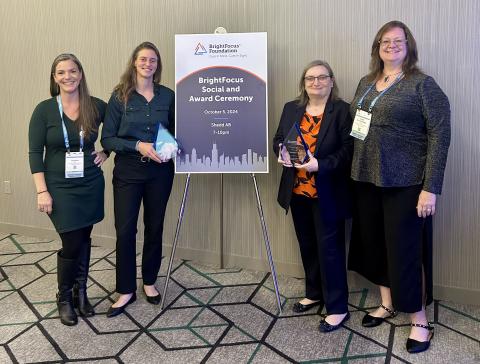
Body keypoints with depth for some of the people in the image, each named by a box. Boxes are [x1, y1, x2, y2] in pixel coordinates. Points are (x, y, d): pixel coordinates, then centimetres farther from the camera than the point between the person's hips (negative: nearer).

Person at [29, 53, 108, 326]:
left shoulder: (96, 106, -1)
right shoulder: (44, 110, -6)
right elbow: (35, 153, -6)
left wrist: (106, 151, 4)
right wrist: (42, 191, -11)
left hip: (90, 185, 2)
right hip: (60, 188, -2)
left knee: (84, 240, 10)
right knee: (72, 244, -3)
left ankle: (81, 292, 29)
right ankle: (64, 298, 21)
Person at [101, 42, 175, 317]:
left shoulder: (168, 96, 3)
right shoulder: (120, 96, -3)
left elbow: (175, 132, 14)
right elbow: (107, 139, -6)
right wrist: (138, 145, -19)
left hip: (160, 172, 2)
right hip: (128, 172, -2)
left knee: (155, 228, 11)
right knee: (125, 230, -2)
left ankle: (150, 282, 29)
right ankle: (126, 291, 14)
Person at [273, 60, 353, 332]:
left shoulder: (342, 110, -6)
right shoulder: (291, 109, 10)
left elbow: (347, 150, -12)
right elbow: (278, 138, 14)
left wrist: (320, 164, -25)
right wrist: (282, 151, -8)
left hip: (327, 194, -5)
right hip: (298, 191, 6)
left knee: (329, 247, -1)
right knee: (307, 245, 17)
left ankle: (338, 308, 11)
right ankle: (314, 294, 34)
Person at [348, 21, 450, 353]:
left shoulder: (423, 85, -7)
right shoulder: (366, 83, 12)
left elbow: (440, 136, -12)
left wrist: (430, 188, -18)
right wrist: (356, 172, 5)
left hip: (405, 183, -6)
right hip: (367, 179, 6)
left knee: (405, 250, 2)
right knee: (375, 243, 14)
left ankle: (420, 321, 20)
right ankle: (387, 304, 34)